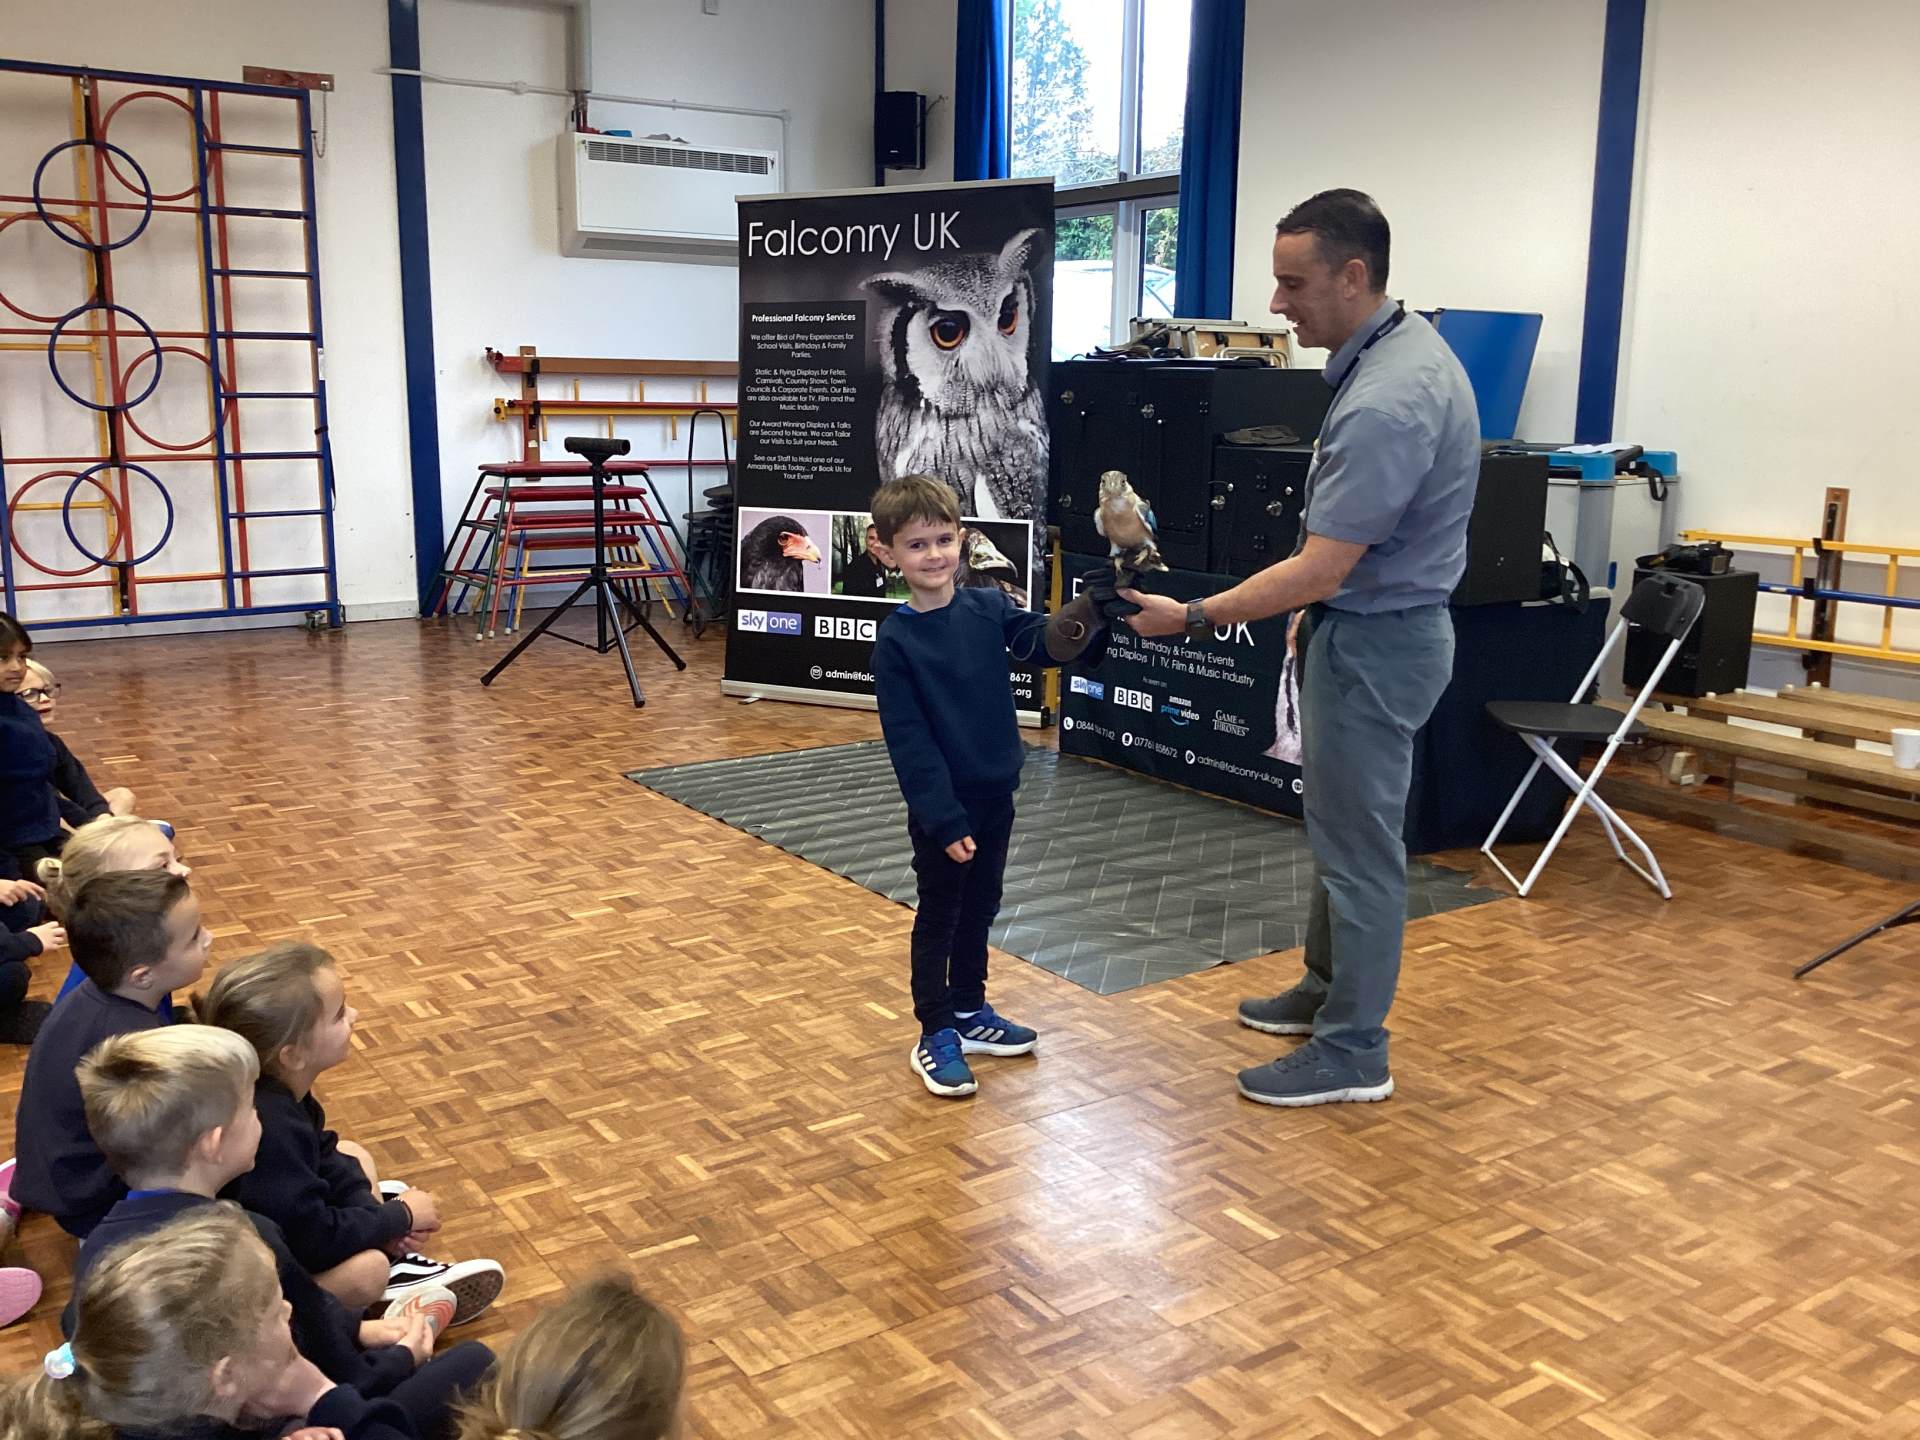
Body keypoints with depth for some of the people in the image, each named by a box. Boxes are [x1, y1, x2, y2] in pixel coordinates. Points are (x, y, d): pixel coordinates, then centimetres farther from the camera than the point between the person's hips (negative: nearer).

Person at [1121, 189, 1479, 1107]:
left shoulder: (1385, 402, -28)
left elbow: (1320, 569, -26)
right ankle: (1331, 986, 37)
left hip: (1373, 642, -10)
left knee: (1357, 840, 0)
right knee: (1337, 821, 21)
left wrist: (1193, 617, -19)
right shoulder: (1401, 347, 5)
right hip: (1366, 624, 10)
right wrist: (1319, 608, 22)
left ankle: (1353, 1050, 13)